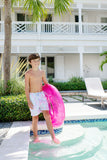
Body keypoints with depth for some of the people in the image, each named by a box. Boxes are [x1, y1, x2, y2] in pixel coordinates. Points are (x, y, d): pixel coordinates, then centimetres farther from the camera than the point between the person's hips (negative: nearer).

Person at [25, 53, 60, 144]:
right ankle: (36, 137, 22)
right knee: (35, 118, 5)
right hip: (33, 96, -3)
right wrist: (29, 101, -13)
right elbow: (26, 88, -7)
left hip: (41, 95, 3)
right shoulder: (28, 73, -5)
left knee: (47, 116, -5)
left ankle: (53, 137, 2)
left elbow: (47, 85, 16)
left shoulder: (42, 72, 7)